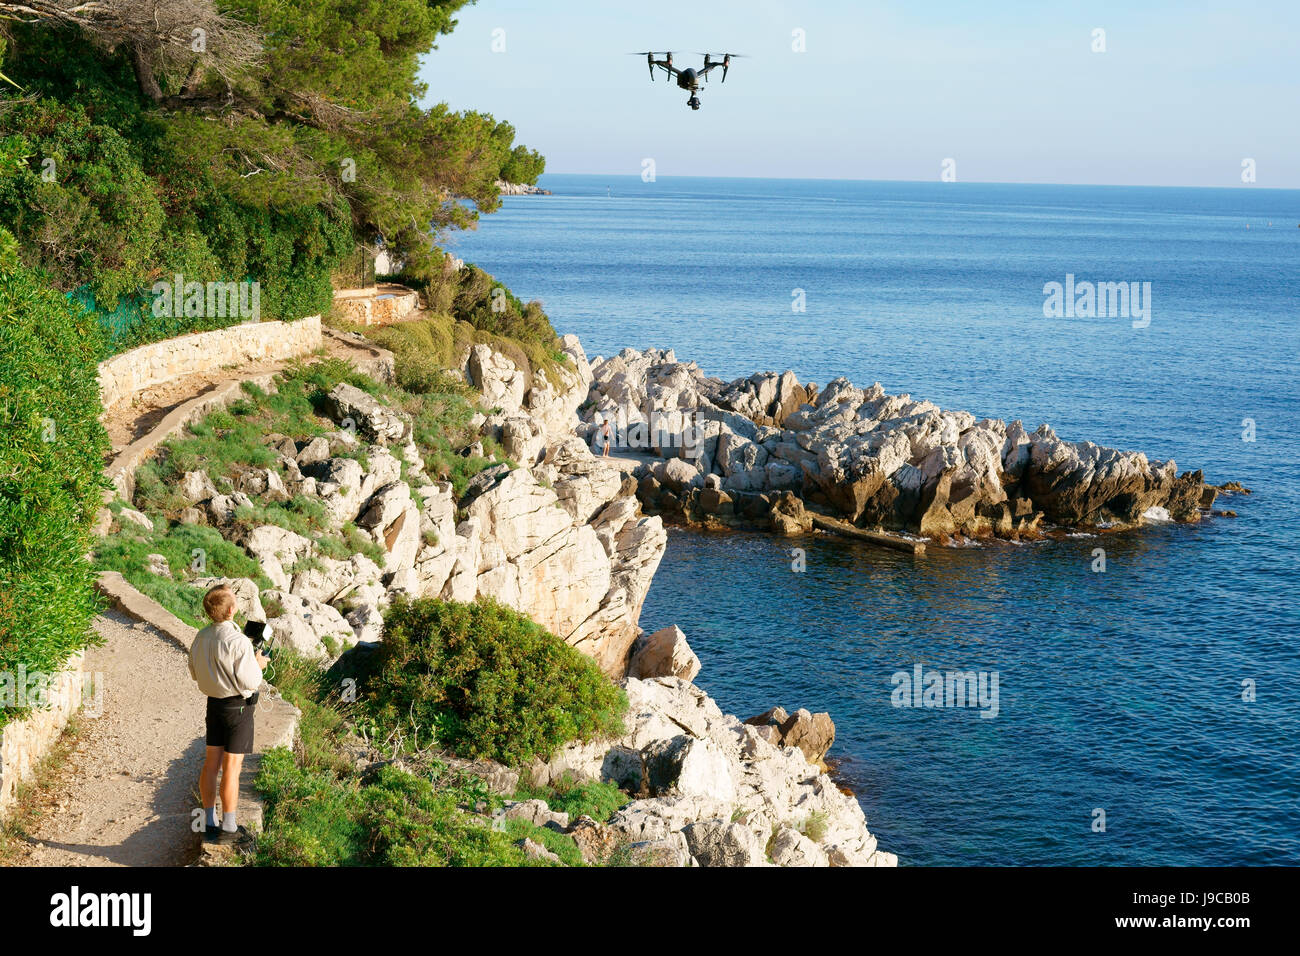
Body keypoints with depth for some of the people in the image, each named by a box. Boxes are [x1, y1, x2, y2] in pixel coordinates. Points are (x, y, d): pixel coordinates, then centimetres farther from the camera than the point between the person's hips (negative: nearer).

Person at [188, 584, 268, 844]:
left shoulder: (201, 638, 0)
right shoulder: (238, 642, -24)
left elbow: (195, 673, 11)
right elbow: (249, 682, -21)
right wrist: (258, 665, -2)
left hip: (214, 703, 7)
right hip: (238, 705, -7)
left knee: (211, 763, 13)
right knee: (232, 767, -1)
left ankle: (209, 823, 21)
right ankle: (228, 828, 6)